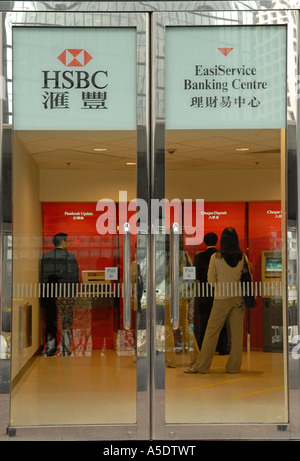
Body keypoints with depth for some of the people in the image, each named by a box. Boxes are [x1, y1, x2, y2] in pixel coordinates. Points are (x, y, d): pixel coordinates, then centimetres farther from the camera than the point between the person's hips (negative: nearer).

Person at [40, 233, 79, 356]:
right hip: (66, 294, -2)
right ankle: (66, 349, 5)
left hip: (50, 294, 2)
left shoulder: (46, 256, 3)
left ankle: (50, 348, 6)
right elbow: (75, 277, -4)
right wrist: (74, 292, 6)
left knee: (50, 322, 10)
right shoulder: (70, 257, -4)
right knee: (66, 323, 5)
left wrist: (42, 295, 6)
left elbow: (42, 277, 2)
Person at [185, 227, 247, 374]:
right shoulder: (242, 258, -2)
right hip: (239, 297, 3)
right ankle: (234, 366, 11)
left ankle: (201, 366, 7)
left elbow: (211, 281, -3)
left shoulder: (215, 258, -9)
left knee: (212, 331, 3)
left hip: (222, 298, -3)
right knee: (237, 332, 7)